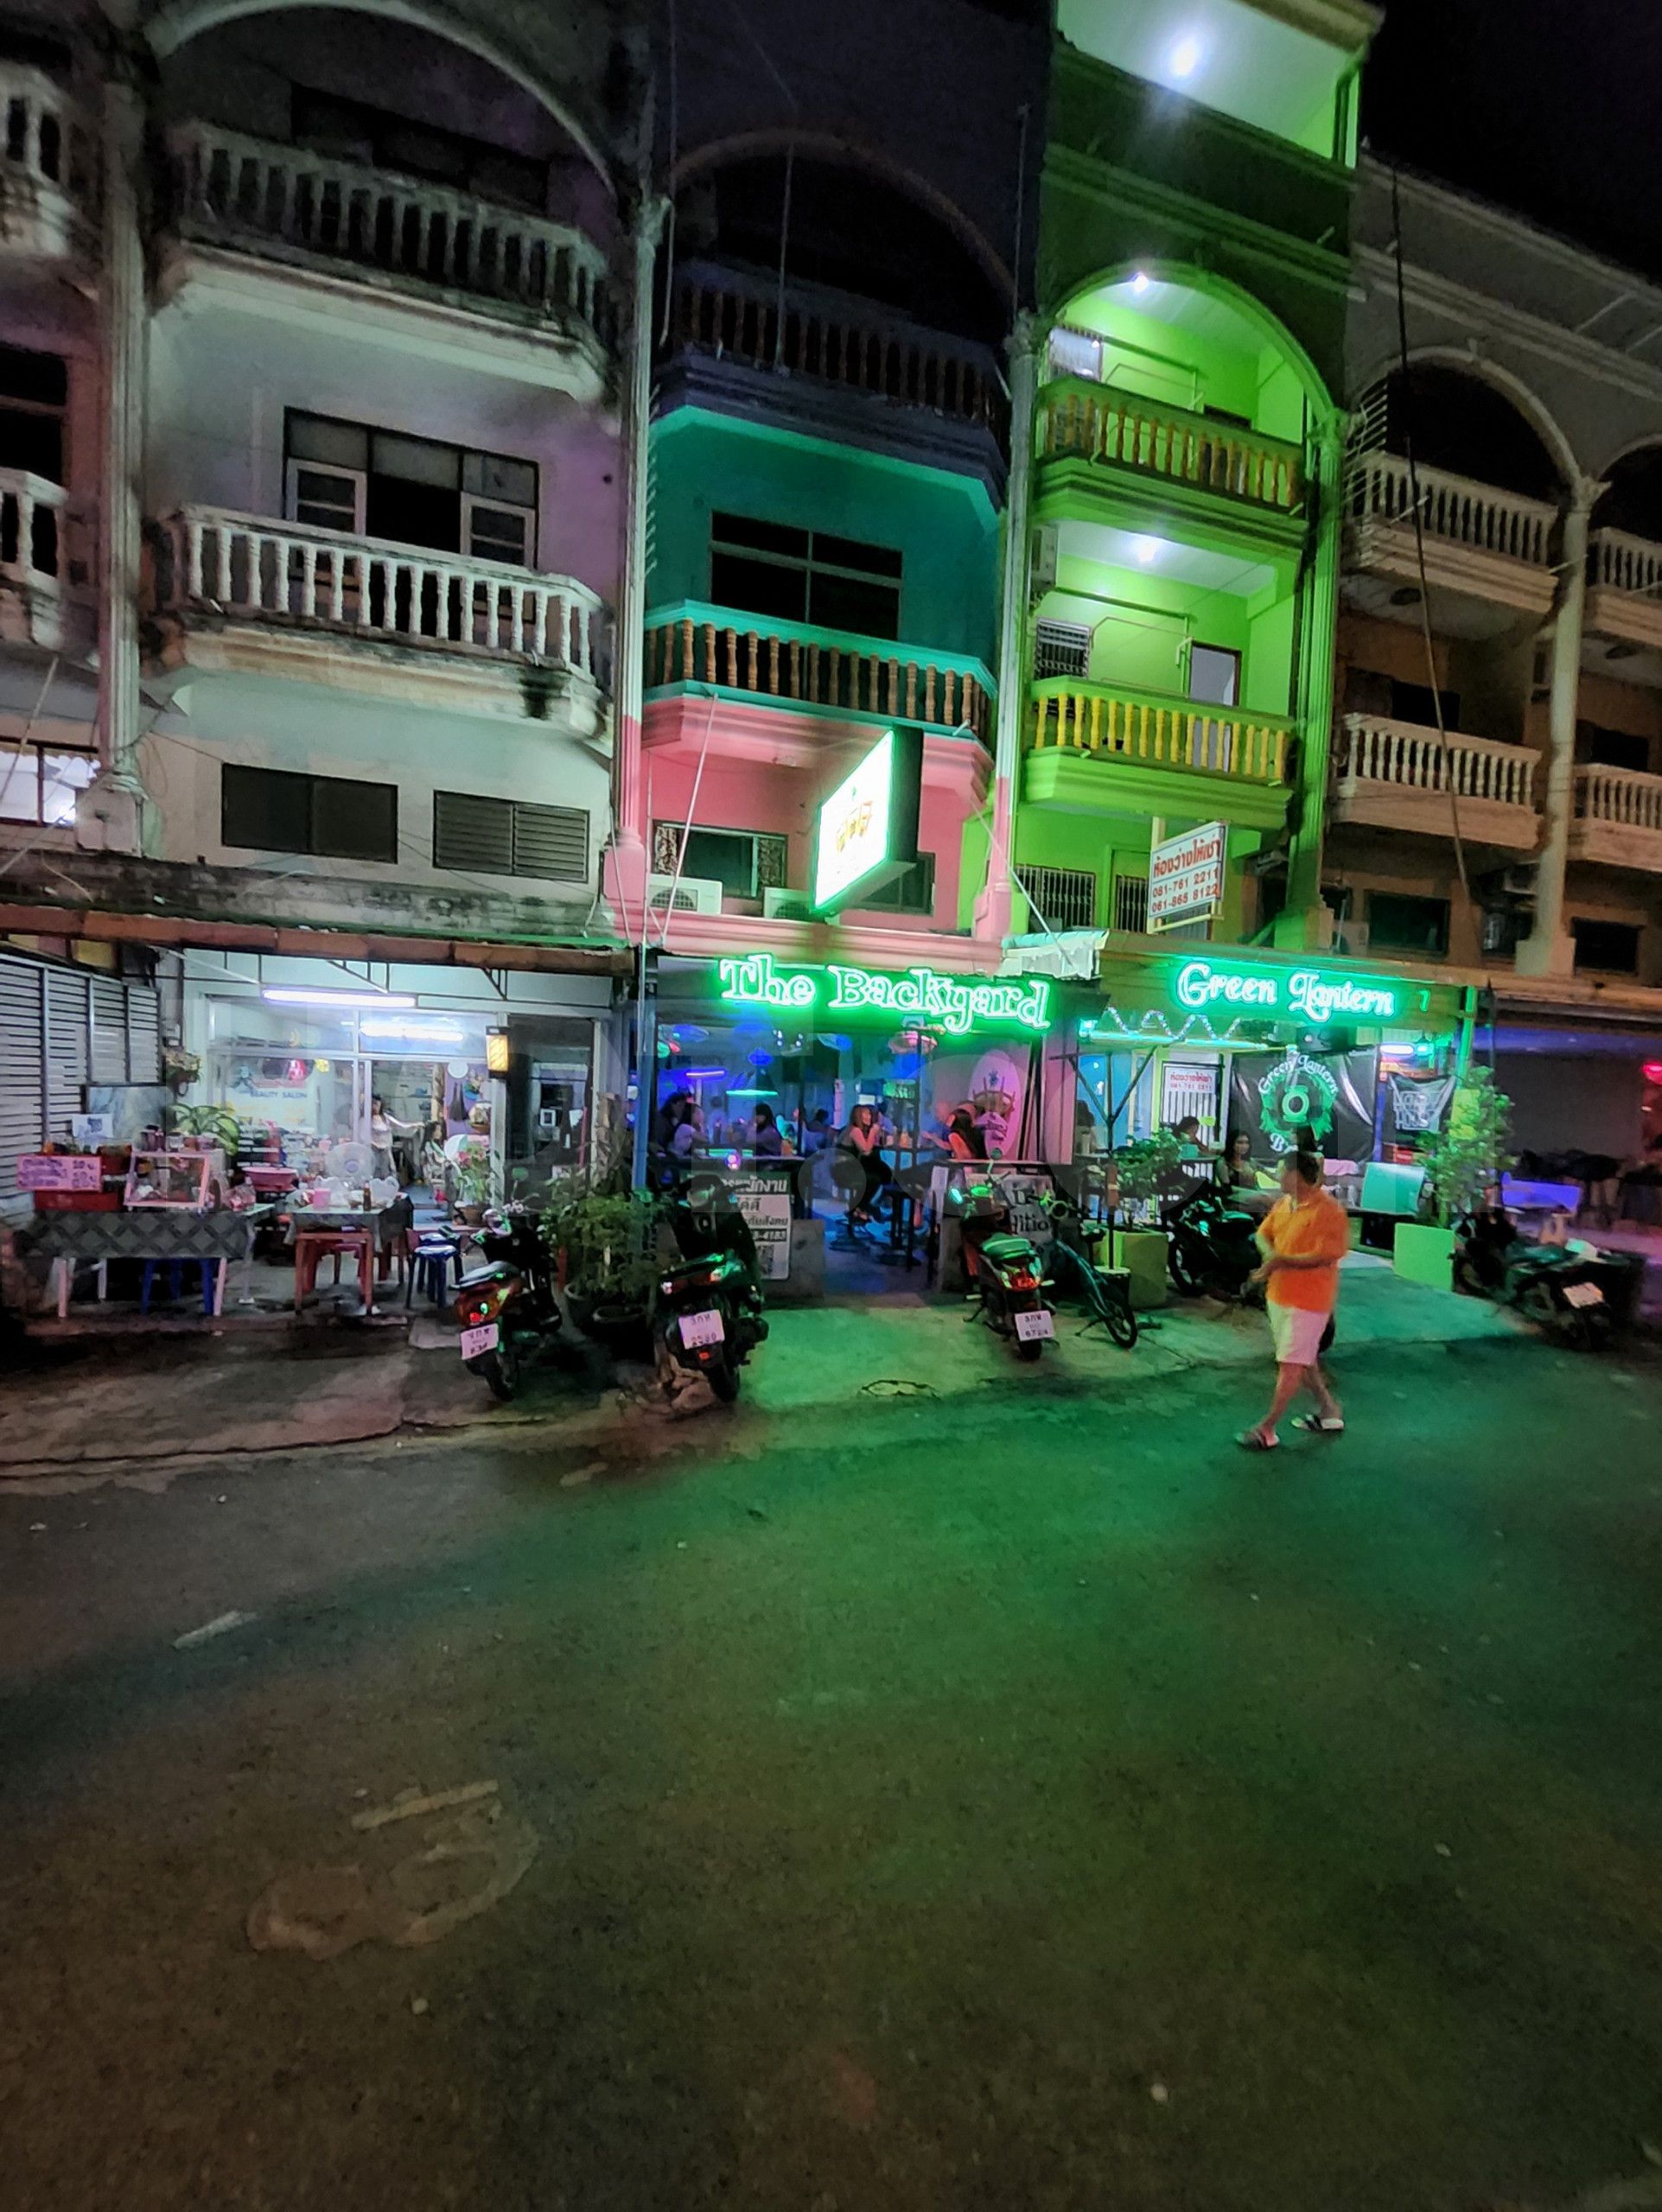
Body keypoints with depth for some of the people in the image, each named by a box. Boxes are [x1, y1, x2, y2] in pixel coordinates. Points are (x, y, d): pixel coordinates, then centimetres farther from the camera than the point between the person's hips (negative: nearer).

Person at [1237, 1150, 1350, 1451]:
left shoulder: (1329, 1211, -19)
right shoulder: (1284, 1203, 6)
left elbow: (1325, 1256, -25)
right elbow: (1264, 1234, 13)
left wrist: (1281, 1261, -24)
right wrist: (1271, 1256, -8)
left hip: (1308, 1299, -9)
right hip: (1279, 1293, 9)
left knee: (1291, 1365, -1)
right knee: (1303, 1359, 21)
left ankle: (1267, 1430, 5)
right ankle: (1329, 1412, 38)